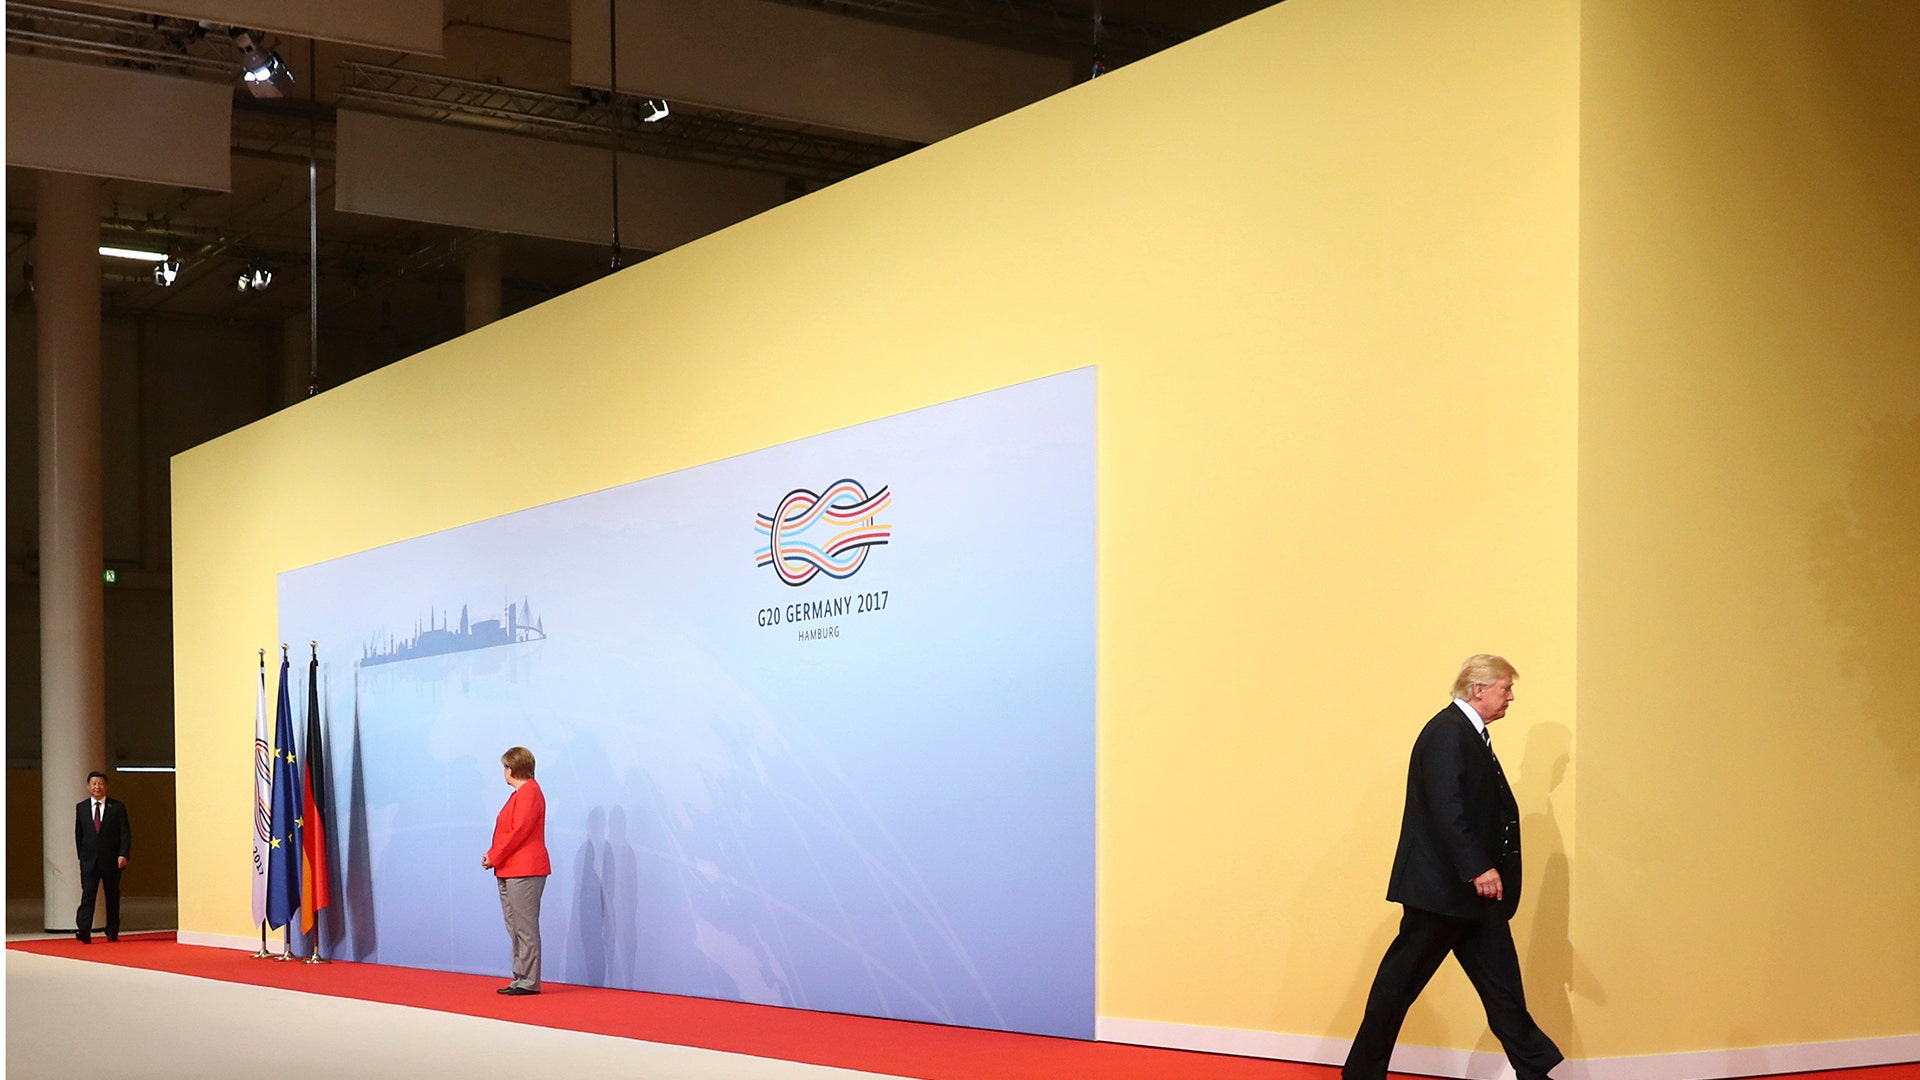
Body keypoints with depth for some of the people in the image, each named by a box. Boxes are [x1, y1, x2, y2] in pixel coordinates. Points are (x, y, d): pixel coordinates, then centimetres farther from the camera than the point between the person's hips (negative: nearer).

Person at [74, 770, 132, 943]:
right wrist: (81, 855, 7)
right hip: (89, 861, 0)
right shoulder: (81, 807, 9)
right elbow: (78, 834, 13)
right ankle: (84, 931, -20)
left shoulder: (117, 807, 3)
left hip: (112, 861, 0)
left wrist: (123, 854, -12)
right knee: (87, 895, -11)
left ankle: (112, 932, 15)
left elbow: (125, 833, -1)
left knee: (112, 897, 7)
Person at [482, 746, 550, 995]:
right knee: (515, 929, 12)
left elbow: (519, 832, -18)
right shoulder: (519, 794, 20)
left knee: (525, 928, -8)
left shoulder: (529, 793, -12)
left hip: (524, 872, -11)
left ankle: (529, 982, -6)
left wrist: (495, 857, -12)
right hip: (509, 872, 11)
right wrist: (492, 855, 5)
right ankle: (520, 978, 16)